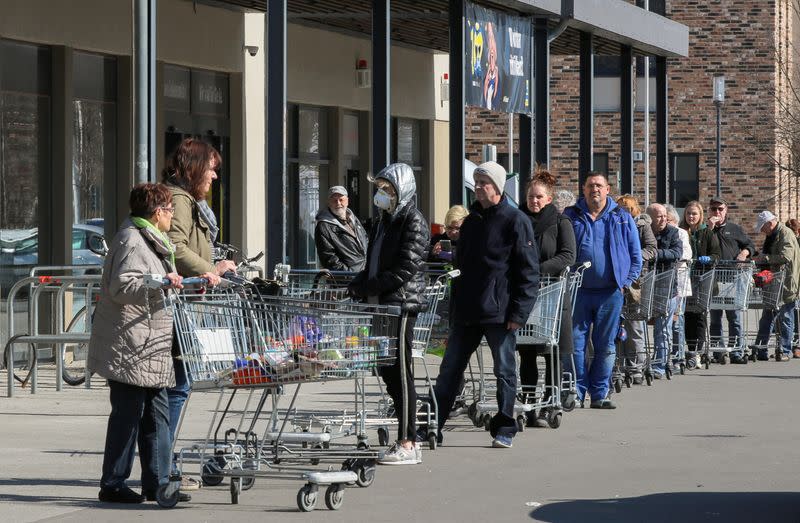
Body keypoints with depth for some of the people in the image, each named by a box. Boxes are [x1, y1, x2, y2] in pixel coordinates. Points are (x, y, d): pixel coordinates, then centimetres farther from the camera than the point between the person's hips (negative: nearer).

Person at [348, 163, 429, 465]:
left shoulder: (413, 221, -8)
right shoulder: (384, 222, 19)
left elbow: (407, 268, -17)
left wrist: (367, 287, -14)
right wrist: (358, 285, 3)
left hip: (402, 304, -9)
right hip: (382, 306, 9)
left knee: (400, 374, -7)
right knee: (388, 373, 8)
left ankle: (408, 445, -3)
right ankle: (407, 440, 13)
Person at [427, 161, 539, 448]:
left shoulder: (516, 221, -5)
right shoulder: (471, 222, 15)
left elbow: (528, 271, -9)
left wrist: (519, 312, -16)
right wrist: (454, 311, 17)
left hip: (499, 312, -6)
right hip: (466, 313, 6)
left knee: (505, 370, 2)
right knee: (449, 369, 7)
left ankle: (504, 429, 10)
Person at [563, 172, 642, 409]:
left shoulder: (622, 218, 9)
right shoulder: (571, 216, 7)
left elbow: (636, 255, 12)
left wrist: (626, 282, 2)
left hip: (610, 292, 1)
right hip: (578, 291, -1)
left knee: (606, 346, 4)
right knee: (575, 343, -4)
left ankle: (599, 394, 10)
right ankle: (577, 392, 3)